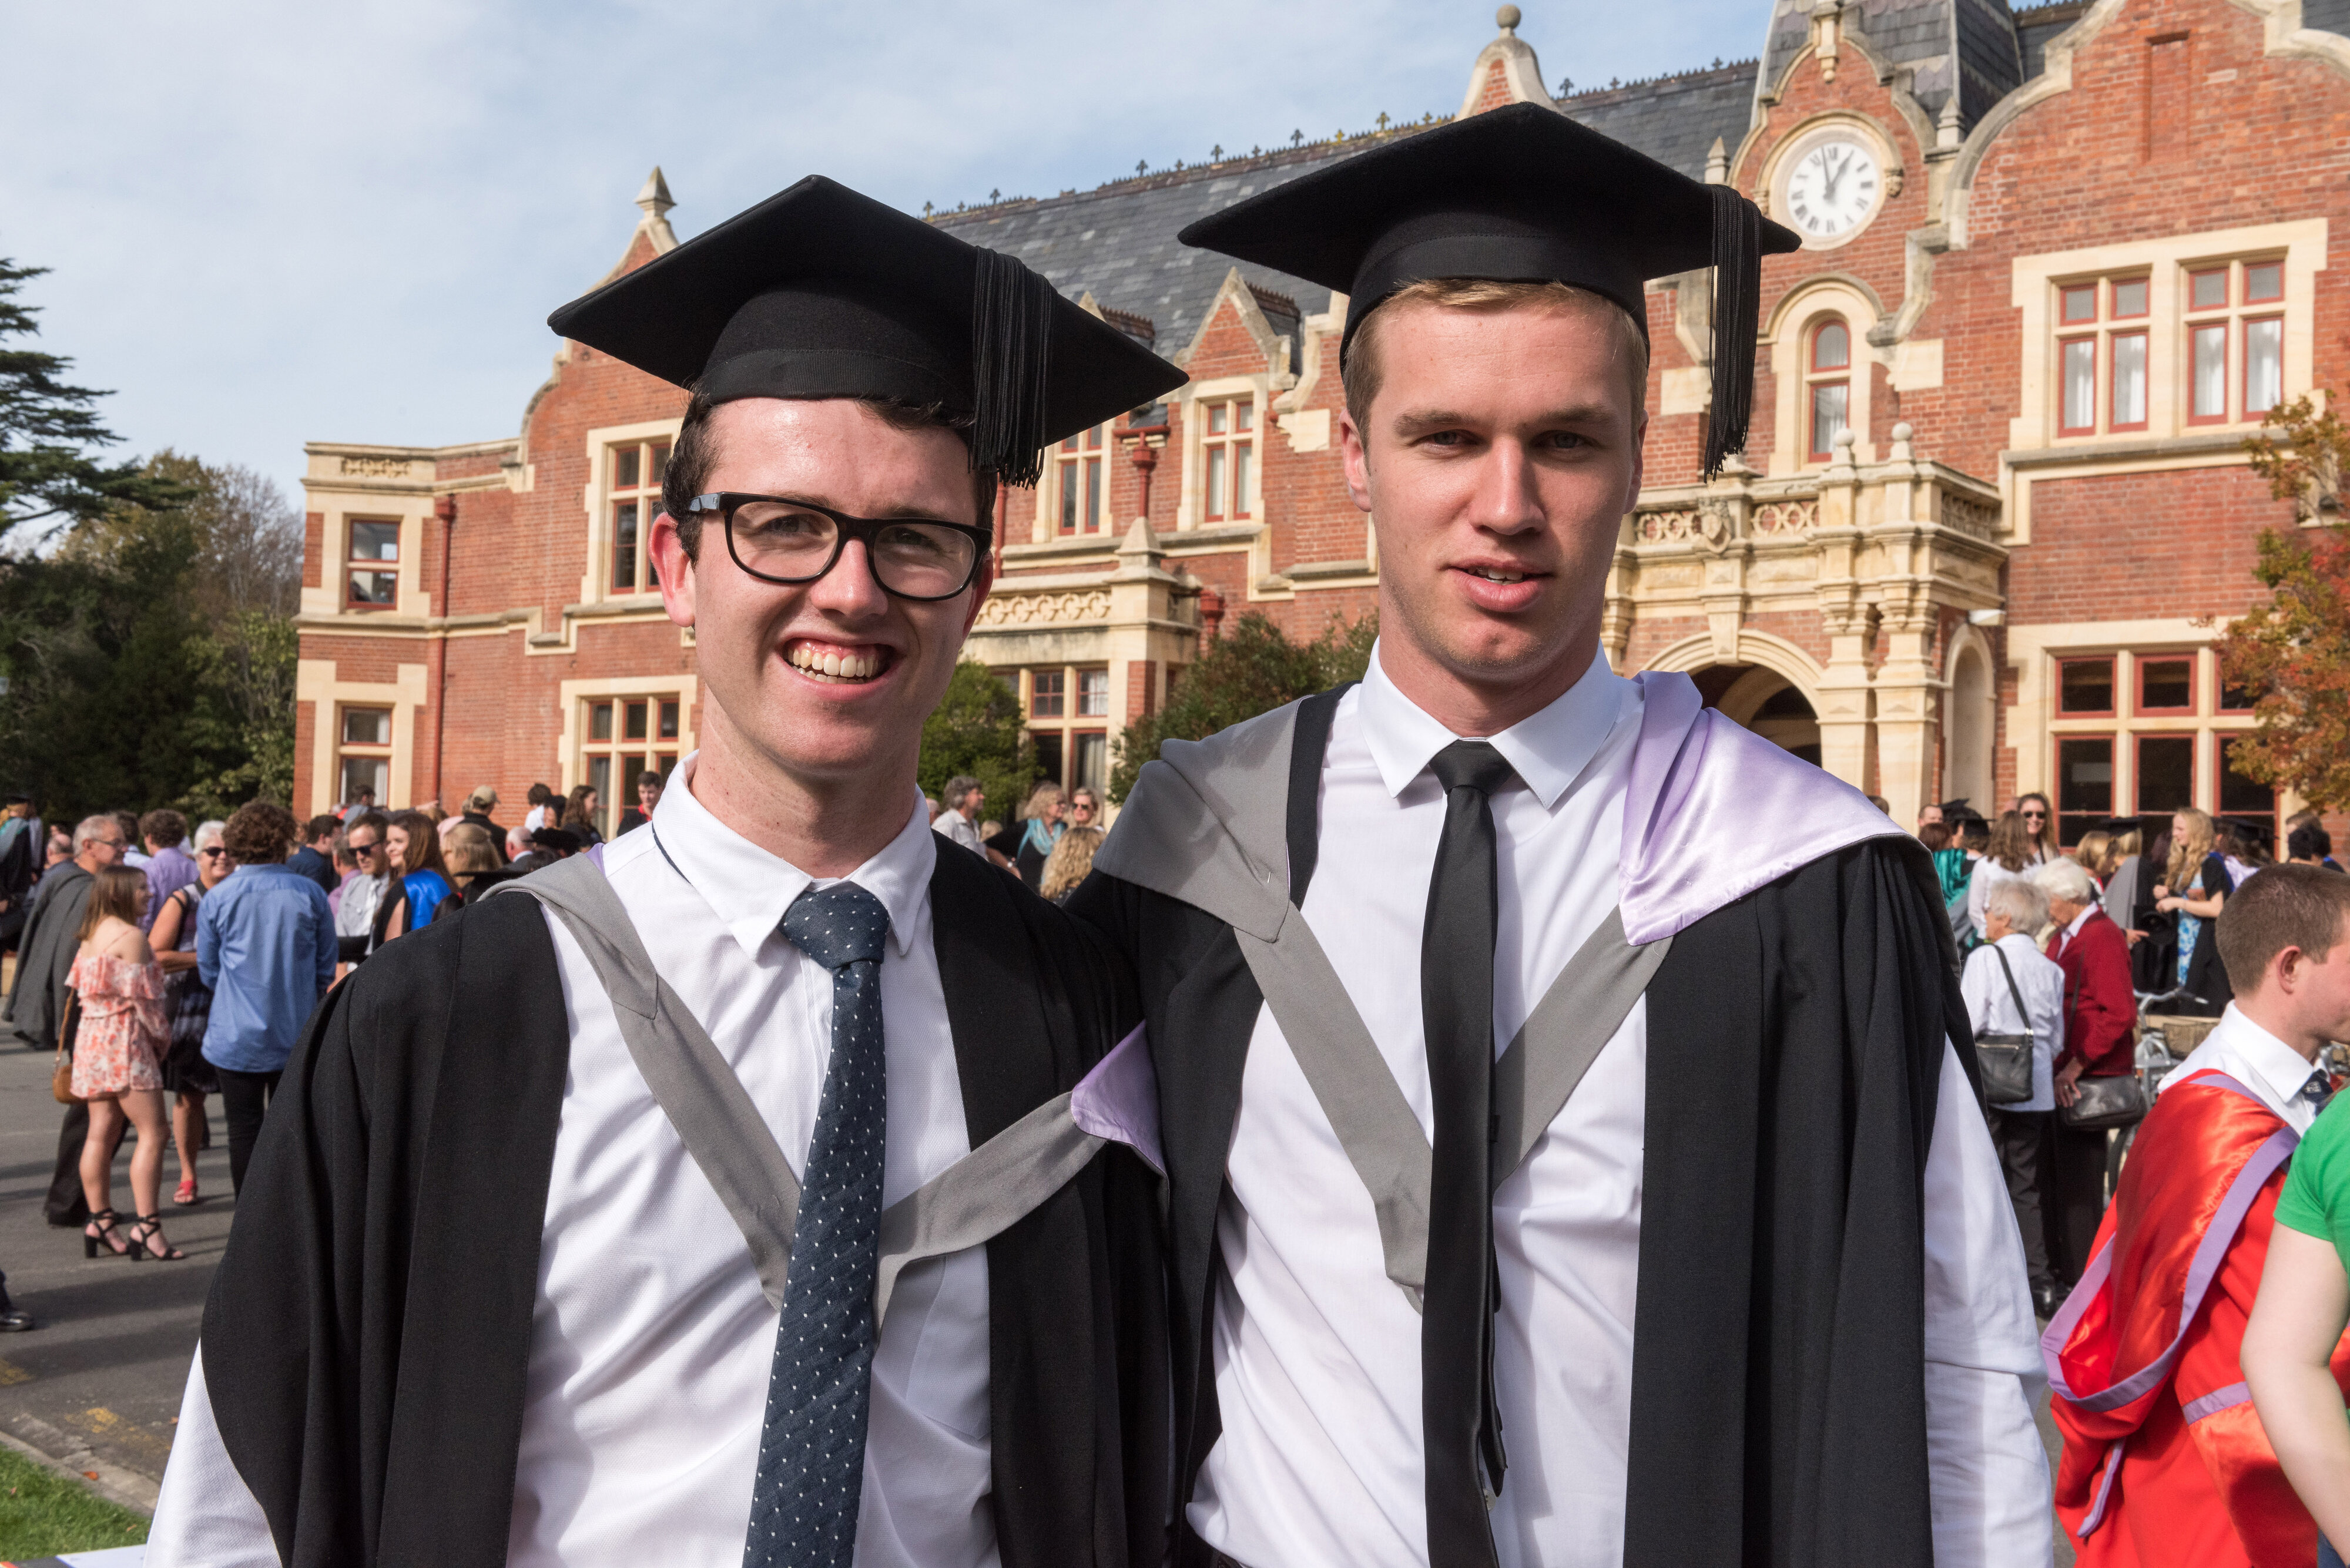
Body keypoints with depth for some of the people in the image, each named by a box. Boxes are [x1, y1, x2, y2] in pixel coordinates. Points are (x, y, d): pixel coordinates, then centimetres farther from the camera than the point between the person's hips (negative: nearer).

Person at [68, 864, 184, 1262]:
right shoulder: (130, 936, -12)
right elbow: (142, 997, -14)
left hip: (91, 1036, 9)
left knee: (102, 1132, 11)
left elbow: (80, 989, 14)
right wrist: (159, 1036, 1)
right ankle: (146, 1226, -13)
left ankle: (101, 1222, 15)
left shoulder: (91, 935, 14)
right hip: (125, 1038, -9)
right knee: (152, 1131, -8)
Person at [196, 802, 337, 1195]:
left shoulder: (216, 899, -6)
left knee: (244, 1129, 8)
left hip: (236, 1036, -1)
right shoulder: (309, 893, -6)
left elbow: (208, 972, 5)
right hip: (296, 1035, 1)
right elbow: (327, 969, 2)